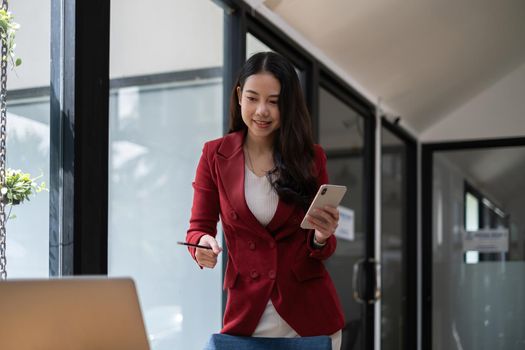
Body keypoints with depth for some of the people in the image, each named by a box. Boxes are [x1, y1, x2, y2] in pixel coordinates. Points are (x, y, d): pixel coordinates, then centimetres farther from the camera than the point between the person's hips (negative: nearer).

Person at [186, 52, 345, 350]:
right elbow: (199, 227, 2)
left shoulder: (311, 157, -1)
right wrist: (203, 244, -19)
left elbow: (321, 251, 4)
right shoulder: (215, 155, -1)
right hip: (246, 314, 0)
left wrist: (322, 237, -18)